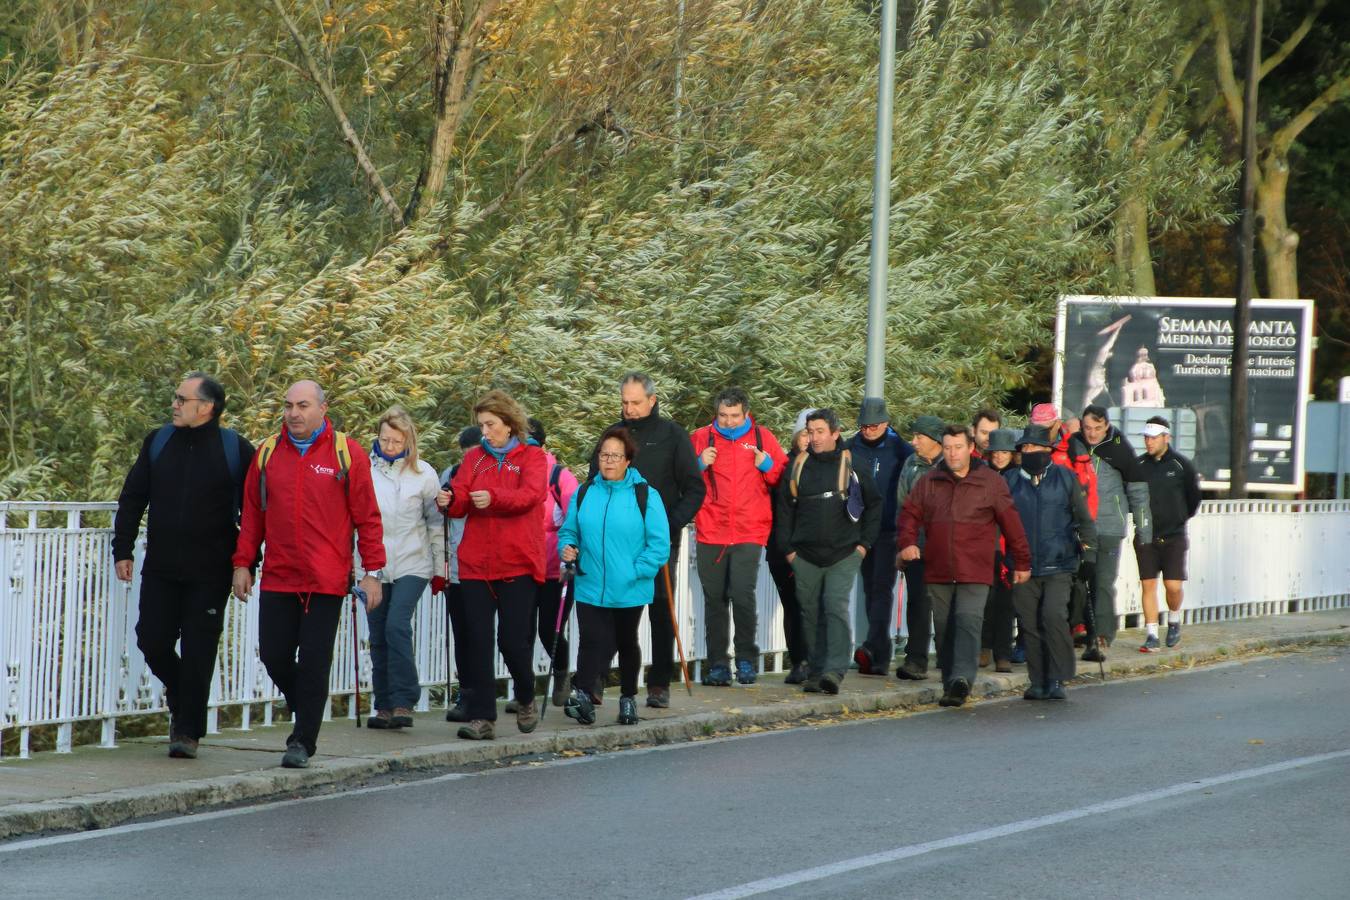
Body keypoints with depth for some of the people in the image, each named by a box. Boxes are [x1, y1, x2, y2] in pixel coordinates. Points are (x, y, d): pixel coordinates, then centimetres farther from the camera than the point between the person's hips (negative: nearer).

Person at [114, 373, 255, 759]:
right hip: (160, 569, 4)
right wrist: (123, 551, 7)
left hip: (209, 574, -4)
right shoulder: (158, 442, 7)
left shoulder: (237, 450, -4)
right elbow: (132, 499, 13)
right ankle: (180, 696, 31)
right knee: (152, 641, 3)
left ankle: (188, 731, 7)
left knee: (198, 652, -2)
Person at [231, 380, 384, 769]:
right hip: (278, 578, 3)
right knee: (274, 656, 2)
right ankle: (306, 715, 27)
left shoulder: (346, 453, -1)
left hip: (326, 582, -3)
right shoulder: (268, 453, 8)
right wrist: (243, 563, 7)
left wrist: (373, 571, -3)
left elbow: (367, 517, 1)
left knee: (313, 662, -3)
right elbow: (252, 514, 13)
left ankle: (303, 741, 5)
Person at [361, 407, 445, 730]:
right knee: (378, 636, 5)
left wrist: (440, 569, 8)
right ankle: (384, 706, 13)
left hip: (412, 565, -2)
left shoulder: (423, 474, 2)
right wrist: (349, 563, 2)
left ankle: (403, 702, -14)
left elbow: (437, 524, 8)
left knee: (397, 625, -17)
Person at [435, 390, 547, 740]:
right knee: (477, 642, -2)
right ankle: (482, 718, 0)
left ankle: (526, 699, 25)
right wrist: (449, 501, -20)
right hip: (475, 563, 3)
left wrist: (493, 498, -33)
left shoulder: (531, 456, 3)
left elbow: (531, 494, -15)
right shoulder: (474, 457, 14)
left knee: (513, 639, -3)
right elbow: (460, 498, 4)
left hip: (517, 563, -3)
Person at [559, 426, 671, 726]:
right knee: (594, 642, -16)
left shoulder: (645, 496, -6)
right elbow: (568, 531, 13)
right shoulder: (583, 494, 4)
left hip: (630, 591, -1)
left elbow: (659, 543, -8)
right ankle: (582, 693, -28)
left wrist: (638, 571, -15)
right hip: (590, 588, 1)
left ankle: (628, 698, 31)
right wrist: (567, 549, -7)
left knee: (627, 643, 16)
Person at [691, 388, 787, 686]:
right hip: (710, 533, 2)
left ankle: (747, 659, 0)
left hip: (749, 533, -2)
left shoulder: (763, 438, 7)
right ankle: (718, 664, 12)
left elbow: (783, 479, 14)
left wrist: (768, 466, -6)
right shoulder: (701, 438, 7)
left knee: (743, 594, -15)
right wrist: (699, 465, -7)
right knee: (714, 599, 4)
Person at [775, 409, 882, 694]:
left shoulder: (852, 466, 2)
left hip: (844, 555, -3)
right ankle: (815, 672, 13)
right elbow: (784, 507, 13)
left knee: (836, 607, -15)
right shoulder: (797, 466, 7)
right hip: (805, 557, 3)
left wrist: (864, 543, 4)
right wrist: (788, 548, 7)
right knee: (811, 614, 6)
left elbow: (874, 505, 10)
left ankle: (835, 670, -22)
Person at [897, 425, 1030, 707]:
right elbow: (910, 513, 14)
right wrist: (907, 542, -5)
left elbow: (1011, 523, 4)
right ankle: (950, 685, 16)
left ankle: (961, 679, -27)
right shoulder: (928, 482, 10)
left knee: (968, 622, -18)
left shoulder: (991, 482, 1)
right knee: (944, 628, 8)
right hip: (938, 571, 4)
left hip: (975, 572, -4)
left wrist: (1022, 562, 4)